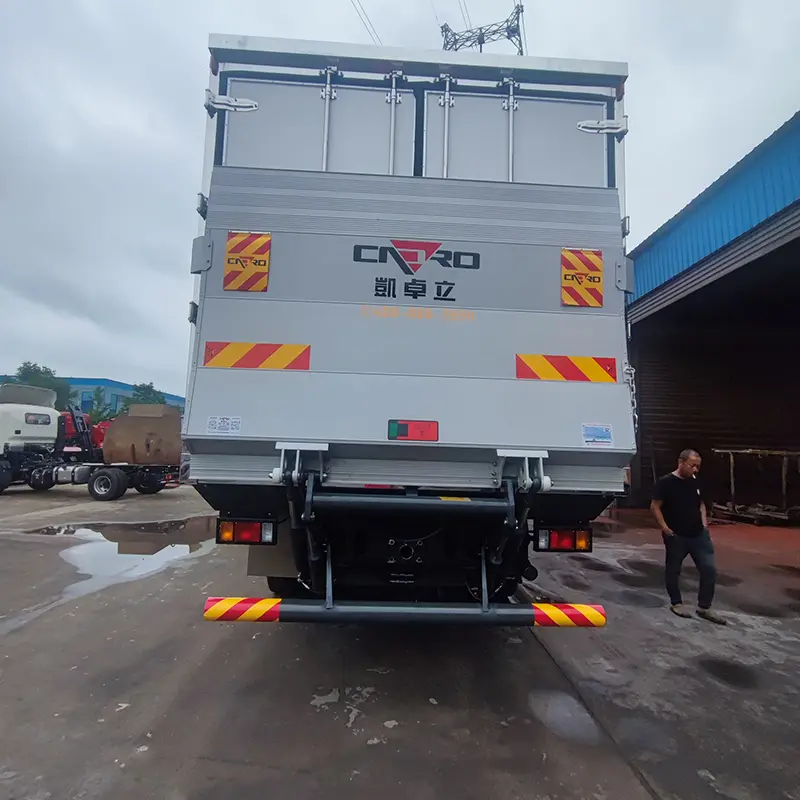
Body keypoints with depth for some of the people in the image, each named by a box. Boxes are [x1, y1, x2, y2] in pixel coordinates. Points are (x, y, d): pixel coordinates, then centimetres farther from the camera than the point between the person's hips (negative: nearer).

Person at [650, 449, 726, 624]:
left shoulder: (695, 481, 6)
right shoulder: (665, 483, -15)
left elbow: (701, 504, 20)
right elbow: (655, 507, -13)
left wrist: (704, 523, 9)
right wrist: (665, 528, -17)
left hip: (699, 534, 6)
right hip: (676, 536, -6)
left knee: (709, 569, 4)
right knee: (673, 570, 8)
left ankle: (704, 608, 17)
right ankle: (676, 603, 26)